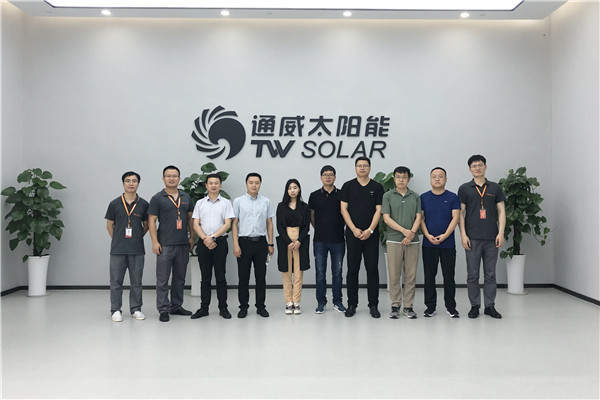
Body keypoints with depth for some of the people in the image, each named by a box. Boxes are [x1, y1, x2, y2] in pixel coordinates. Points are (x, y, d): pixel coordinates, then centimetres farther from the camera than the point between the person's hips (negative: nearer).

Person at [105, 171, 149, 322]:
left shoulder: (143, 204, 4)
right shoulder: (115, 204, 2)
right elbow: (109, 225, 9)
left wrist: (138, 237, 5)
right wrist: (117, 240, 5)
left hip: (137, 250, 1)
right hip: (118, 250, 0)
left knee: (136, 281, 7)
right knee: (116, 281, 6)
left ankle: (136, 309, 19)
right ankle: (115, 310, 17)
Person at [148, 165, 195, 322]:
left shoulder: (186, 197, 10)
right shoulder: (157, 198, -2)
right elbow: (152, 221, -5)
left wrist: (192, 237, 9)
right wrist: (155, 242, -12)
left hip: (183, 244, 5)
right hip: (165, 245, -4)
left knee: (180, 278, 12)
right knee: (163, 279, 0)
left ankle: (176, 306, 24)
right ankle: (163, 309, 9)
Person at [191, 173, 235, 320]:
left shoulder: (226, 203, 5)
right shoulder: (200, 203, 10)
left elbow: (227, 224, -4)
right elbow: (196, 225, 4)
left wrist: (213, 237, -12)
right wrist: (205, 239, -10)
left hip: (220, 242, -2)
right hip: (203, 243, 2)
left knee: (220, 277, 1)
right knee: (205, 277, 7)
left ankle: (223, 308, 9)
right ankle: (204, 308, 14)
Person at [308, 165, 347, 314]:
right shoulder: (315, 195, 4)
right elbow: (311, 217, 12)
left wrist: (338, 229, 5)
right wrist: (320, 229, 10)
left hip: (338, 240, 0)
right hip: (320, 240, 0)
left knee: (337, 273, 7)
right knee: (320, 273, 5)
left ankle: (337, 302, 18)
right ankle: (321, 302, 15)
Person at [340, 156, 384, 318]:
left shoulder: (377, 187, 5)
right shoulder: (348, 186, 4)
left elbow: (378, 210, 0)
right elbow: (344, 209, 0)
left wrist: (370, 230, -11)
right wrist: (354, 229, -10)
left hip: (371, 234, 0)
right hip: (353, 234, 0)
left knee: (372, 269, 2)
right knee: (352, 270, 4)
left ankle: (373, 305, 11)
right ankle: (352, 304, 14)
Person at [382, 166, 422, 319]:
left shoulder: (415, 197, 9)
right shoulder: (388, 196, 2)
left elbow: (418, 217, 3)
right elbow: (386, 218, -5)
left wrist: (411, 234, -13)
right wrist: (404, 230, -16)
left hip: (412, 241, 2)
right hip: (394, 240, -2)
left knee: (411, 275, 5)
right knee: (394, 275, 2)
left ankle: (408, 306, 14)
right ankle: (395, 306, 12)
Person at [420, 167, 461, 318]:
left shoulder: (453, 198, 3)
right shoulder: (424, 198, 6)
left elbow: (455, 218, -4)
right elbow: (421, 218, 2)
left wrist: (445, 235, -15)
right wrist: (428, 235, -12)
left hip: (448, 244, -1)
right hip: (428, 244, 1)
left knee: (449, 276, 3)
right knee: (429, 276, 5)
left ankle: (451, 307, 15)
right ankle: (430, 306, 15)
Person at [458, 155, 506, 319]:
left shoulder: (495, 188, 8)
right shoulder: (464, 189, 4)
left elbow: (501, 211, 6)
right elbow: (460, 213, 1)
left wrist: (501, 233, -4)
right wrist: (463, 234, -7)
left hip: (492, 238, 2)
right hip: (472, 238, -1)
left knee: (490, 274, 7)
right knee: (472, 274, 3)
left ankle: (490, 306, 17)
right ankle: (475, 306, 14)